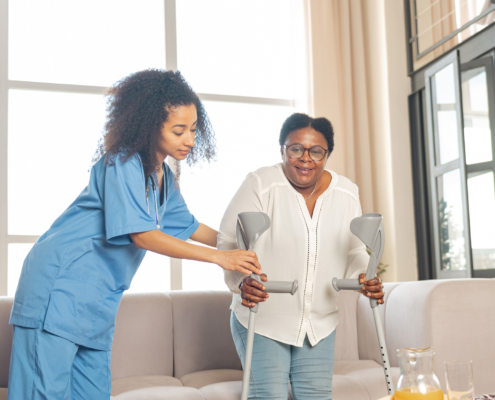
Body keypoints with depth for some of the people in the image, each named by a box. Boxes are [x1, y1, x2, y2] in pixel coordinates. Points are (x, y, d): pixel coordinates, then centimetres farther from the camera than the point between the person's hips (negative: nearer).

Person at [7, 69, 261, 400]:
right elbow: (142, 235, -24)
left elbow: (187, 225, 26)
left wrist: (237, 246, 16)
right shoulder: (121, 163, -17)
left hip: (98, 299, 9)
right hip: (61, 286, -9)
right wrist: (219, 258, -24)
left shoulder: (163, 176, 12)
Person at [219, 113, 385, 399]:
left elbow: (354, 251, 9)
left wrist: (364, 278, -12)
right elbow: (230, 244, -15)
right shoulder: (260, 185, -15)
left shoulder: (347, 193, 1)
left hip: (320, 323, 4)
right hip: (262, 321, -4)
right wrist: (241, 281, -33)